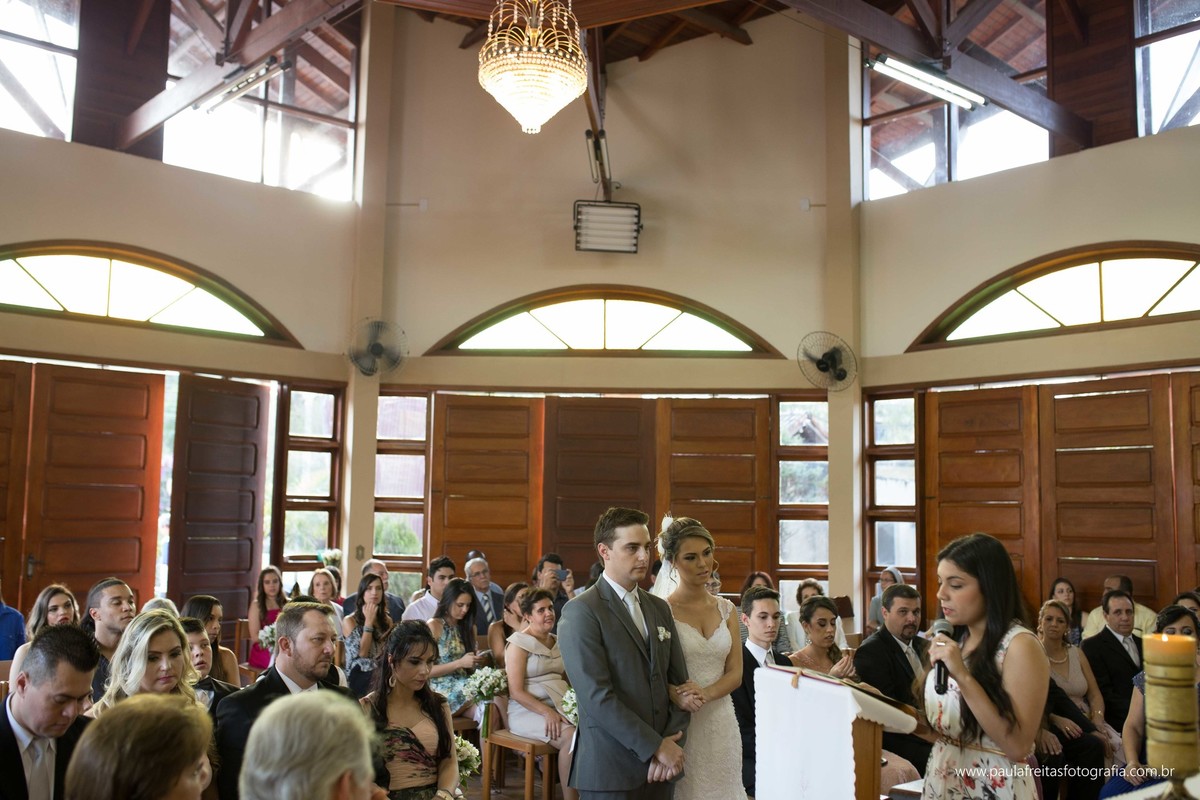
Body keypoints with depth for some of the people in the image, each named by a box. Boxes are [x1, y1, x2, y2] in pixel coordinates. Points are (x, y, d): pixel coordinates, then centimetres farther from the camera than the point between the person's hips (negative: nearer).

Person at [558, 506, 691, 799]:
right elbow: (596, 696, -17)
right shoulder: (580, 612, -10)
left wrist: (672, 742, -6)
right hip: (610, 770, -6)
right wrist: (655, 746, -15)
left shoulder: (660, 608, 11)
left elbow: (678, 682, 9)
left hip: (660, 768, 6)